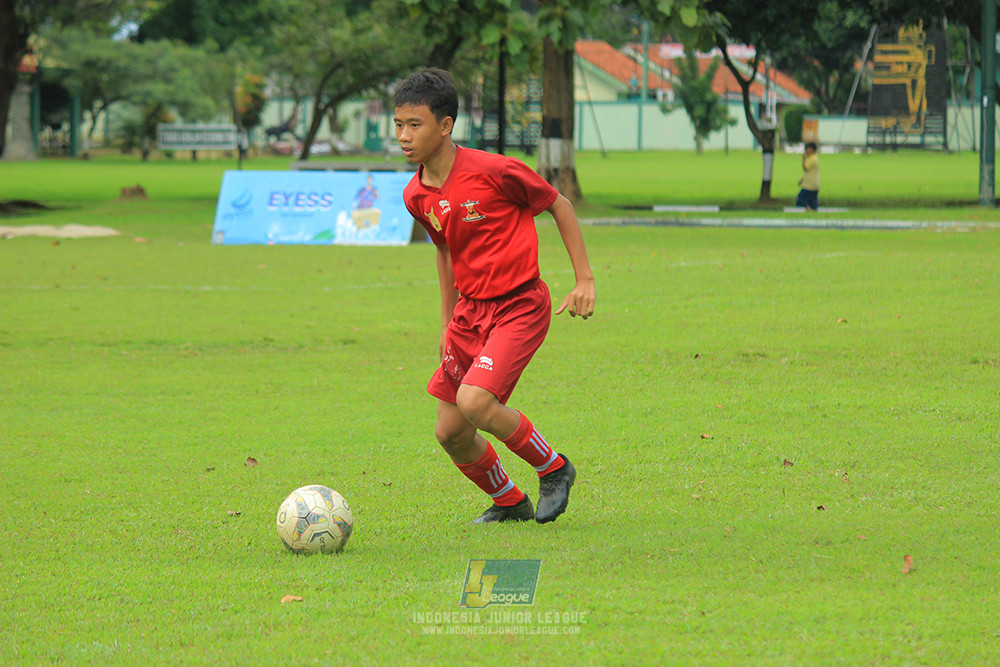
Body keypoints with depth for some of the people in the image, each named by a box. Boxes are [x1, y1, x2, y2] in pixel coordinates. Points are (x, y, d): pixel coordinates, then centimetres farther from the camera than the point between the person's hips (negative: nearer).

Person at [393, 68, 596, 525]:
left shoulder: (493, 171, -19)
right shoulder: (416, 197, 1)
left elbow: (560, 207, -5)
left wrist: (585, 280, -6)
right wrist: (447, 322, 22)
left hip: (520, 307, -7)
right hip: (470, 311, 7)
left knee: (474, 404, -25)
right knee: (450, 433, 3)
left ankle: (553, 469, 0)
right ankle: (509, 503, 29)